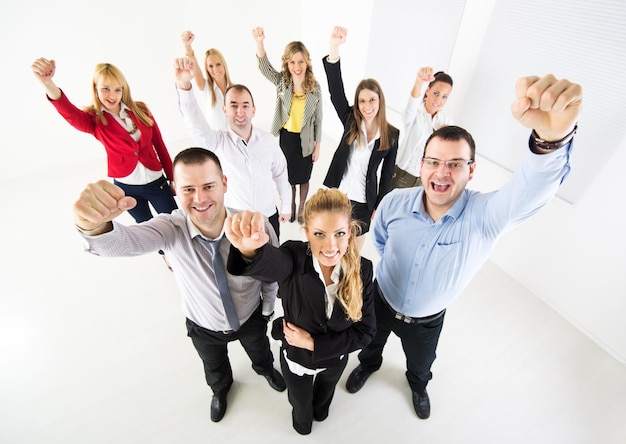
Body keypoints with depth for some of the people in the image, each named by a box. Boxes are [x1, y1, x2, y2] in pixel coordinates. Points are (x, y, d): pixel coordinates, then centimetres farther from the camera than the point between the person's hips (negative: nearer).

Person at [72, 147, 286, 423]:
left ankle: (265, 368, 73)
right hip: (204, 327, 1)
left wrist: (268, 309, -2)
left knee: (259, 351, 35)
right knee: (214, 367, 33)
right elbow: (119, 243, -50)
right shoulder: (171, 229, -33)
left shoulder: (256, 225, -35)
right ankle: (221, 388, 71)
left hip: (251, 318, 0)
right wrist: (94, 224, -74)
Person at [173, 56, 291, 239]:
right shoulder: (217, 142, -13)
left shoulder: (268, 140, -8)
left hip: (269, 215, 2)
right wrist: (183, 85, -51)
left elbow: (280, 174, 2)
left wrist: (286, 206, 9)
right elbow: (194, 123, -32)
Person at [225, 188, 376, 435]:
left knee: (324, 393, 36)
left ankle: (321, 409, 73)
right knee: (300, 401, 31)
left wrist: (313, 343, -24)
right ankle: (302, 420, 69)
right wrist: (250, 248, -81)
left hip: (335, 358, 2)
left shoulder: (362, 269, -26)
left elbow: (365, 331, -19)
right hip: (295, 357, -1)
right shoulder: (294, 259, -33)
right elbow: (271, 264, -58)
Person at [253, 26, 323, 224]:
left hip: (305, 140, -1)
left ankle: (301, 206, 43)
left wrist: (317, 146, -2)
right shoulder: (281, 81, -9)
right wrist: (259, 42, -47)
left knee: (303, 176, 17)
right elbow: (264, 67, -27)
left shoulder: (315, 87, -10)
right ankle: (291, 205, 45)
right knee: (288, 175, 19)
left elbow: (318, 119, -4)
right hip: (285, 137, 1)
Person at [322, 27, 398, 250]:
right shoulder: (350, 121, -7)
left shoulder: (392, 134, -7)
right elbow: (335, 90, -21)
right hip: (336, 191, 1)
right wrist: (334, 48, -35)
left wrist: (379, 205, 1)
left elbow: (387, 172, -1)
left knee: (356, 241, 17)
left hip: (364, 199, 0)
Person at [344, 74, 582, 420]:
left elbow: (532, 189, -56)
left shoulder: (485, 216, -33)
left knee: (420, 364, 33)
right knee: (371, 342, 32)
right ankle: (368, 365, 69)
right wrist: (390, 267, -3)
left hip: (426, 320, 0)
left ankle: (418, 385, 70)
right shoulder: (395, 202, -26)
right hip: (381, 300, 1)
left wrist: (552, 136, -73)